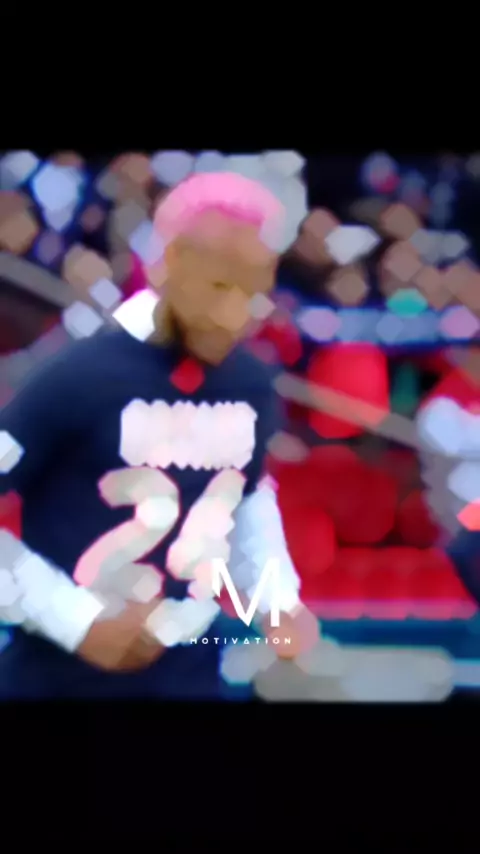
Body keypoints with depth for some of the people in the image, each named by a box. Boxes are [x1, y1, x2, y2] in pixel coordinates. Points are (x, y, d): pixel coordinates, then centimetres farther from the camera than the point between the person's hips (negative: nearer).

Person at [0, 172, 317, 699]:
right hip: (61, 674, -5)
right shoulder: (79, 376, -18)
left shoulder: (252, 387, -2)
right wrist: (78, 623, -17)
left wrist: (279, 596, 5)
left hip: (189, 674, 5)